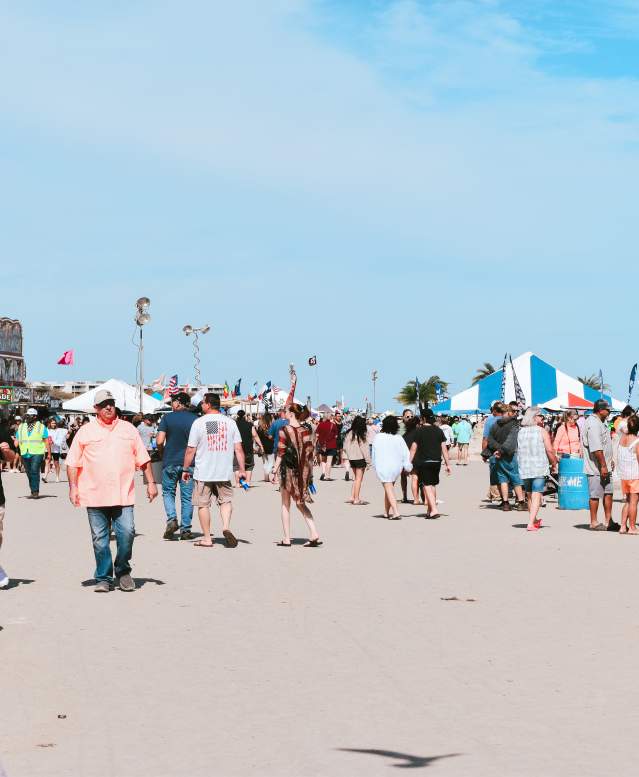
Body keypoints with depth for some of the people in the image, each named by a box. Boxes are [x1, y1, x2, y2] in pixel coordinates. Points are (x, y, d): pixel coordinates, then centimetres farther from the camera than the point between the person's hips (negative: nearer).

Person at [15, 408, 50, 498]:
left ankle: (36, 492, -17)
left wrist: (48, 453, -1)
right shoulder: (21, 427, 15)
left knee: (34, 471, -17)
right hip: (25, 454, 5)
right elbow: (17, 440, 15)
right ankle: (33, 493, 13)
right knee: (29, 473, 6)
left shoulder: (41, 427, 5)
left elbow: (46, 441, 5)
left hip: (37, 453, -4)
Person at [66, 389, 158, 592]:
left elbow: (143, 459, 14)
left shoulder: (128, 429, 12)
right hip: (95, 497, 0)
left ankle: (122, 571, 13)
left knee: (127, 533, -9)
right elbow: (73, 463, 7)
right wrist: (73, 487, -1)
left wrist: (151, 482, 8)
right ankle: (103, 578, 12)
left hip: (123, 495, 1)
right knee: (100, 539, 2)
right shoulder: (85, 431, 7)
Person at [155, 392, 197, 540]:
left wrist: (163, 453, 9)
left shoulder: (167, 418, -5)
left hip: (170, 462, -1)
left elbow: (159, 441, -10)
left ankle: (172, 519, -6)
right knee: (187, 496, 7)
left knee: (168, 492, 15)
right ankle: (186, 529, 7)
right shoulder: (195, 419, -1)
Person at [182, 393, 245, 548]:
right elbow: (238, 449, 1)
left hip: (203, 473, -2)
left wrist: (185, 469, 7)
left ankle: (207, 538, 9)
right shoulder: (230, 422, 2)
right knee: (226, 500, 14)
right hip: (225, 472, 2)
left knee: (203, 504, 7)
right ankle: (226, 527, -9)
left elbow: (190, 450, -4)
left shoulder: (199, 422, -6)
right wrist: (242, 469, 6)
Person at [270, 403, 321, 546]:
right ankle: (314, 535, 2)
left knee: (285, 504, 8)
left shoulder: (284, 431, -11)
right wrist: (310, 473, 11)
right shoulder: (305, 431, 2)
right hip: (303, 470, 4)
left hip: (288, 470, -4)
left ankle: (286, 539, 8)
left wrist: (274, 471, -5)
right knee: (300, 503, 15)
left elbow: (280, 453, -12)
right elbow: (309, 452, 3)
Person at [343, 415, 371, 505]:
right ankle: (356, 499, 3)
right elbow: (364, 449, -12)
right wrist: (368, 461, -7)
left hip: (351, 458, 6)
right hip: (360, 458, -6)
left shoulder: (349, 433, 3)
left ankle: (352, 497, 12)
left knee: (356, 478, 17)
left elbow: (345, 448, 6)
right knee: (359, 479, 2)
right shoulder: (361, 435, -14)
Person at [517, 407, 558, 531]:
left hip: (524, 468, 4)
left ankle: (534, 520, 33)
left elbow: (518, 450, 4)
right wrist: (554, 462, 5)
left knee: (529, 495, 18)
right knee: (536, 496, -3)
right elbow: (549, 450, -10)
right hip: (539, 468, -4)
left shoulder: (520, 431, 3)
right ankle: (531, 523, -13)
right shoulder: (542, 431, -8)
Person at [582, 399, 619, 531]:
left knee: (608, 493, 11)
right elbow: (596, 448, -24)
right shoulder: (593, 423, -18)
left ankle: (608, 521, 17)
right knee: (595, 495, -2)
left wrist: (609, 461, 26)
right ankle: (594, 523, 6)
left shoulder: (600, 422, 16)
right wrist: (603, 465, -23)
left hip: (605, 466, 10)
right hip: (596, 466, -10)